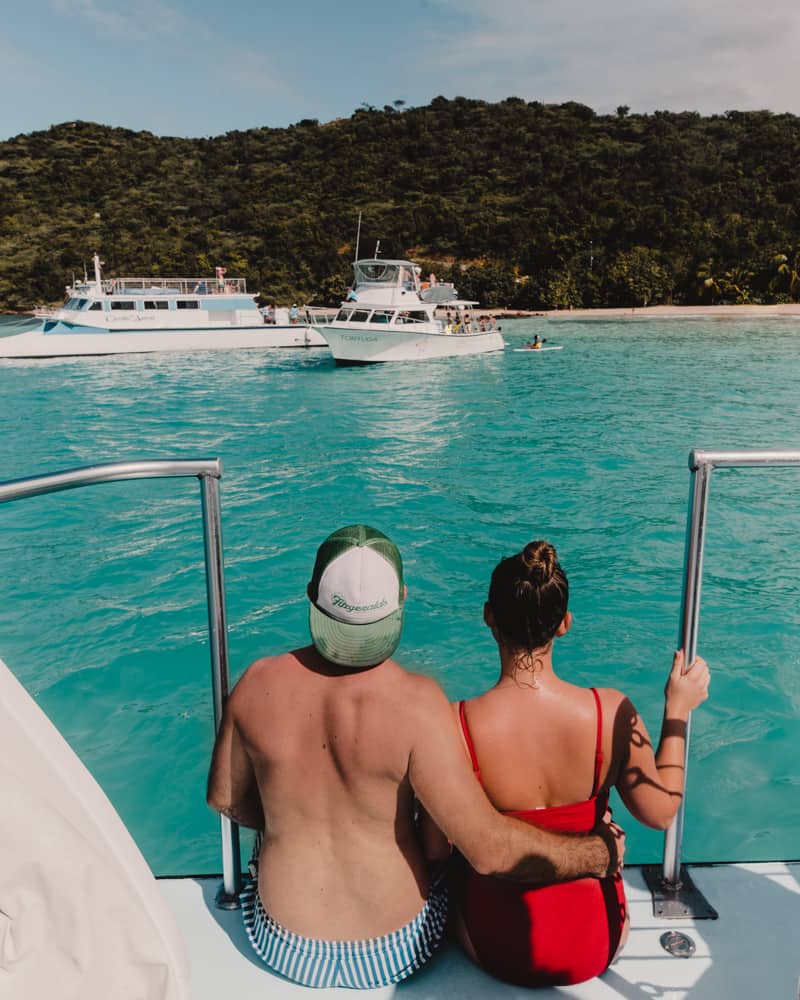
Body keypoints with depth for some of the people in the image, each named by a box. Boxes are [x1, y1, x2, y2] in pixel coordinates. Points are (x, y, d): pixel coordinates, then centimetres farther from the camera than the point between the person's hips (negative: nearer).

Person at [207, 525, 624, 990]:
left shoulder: (258, 684, -18)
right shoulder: (415, 703, -30)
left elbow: (223, 798, -2)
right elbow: (488, 849, -28)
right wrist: (602, 852, -13)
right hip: (393, 954, -2)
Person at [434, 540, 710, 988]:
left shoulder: (455, 725, -27)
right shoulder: (612, 712, -22)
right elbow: (660, 813, -7)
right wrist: (678, 710, 3)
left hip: (496, 949, -1)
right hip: (596, 949, 2)